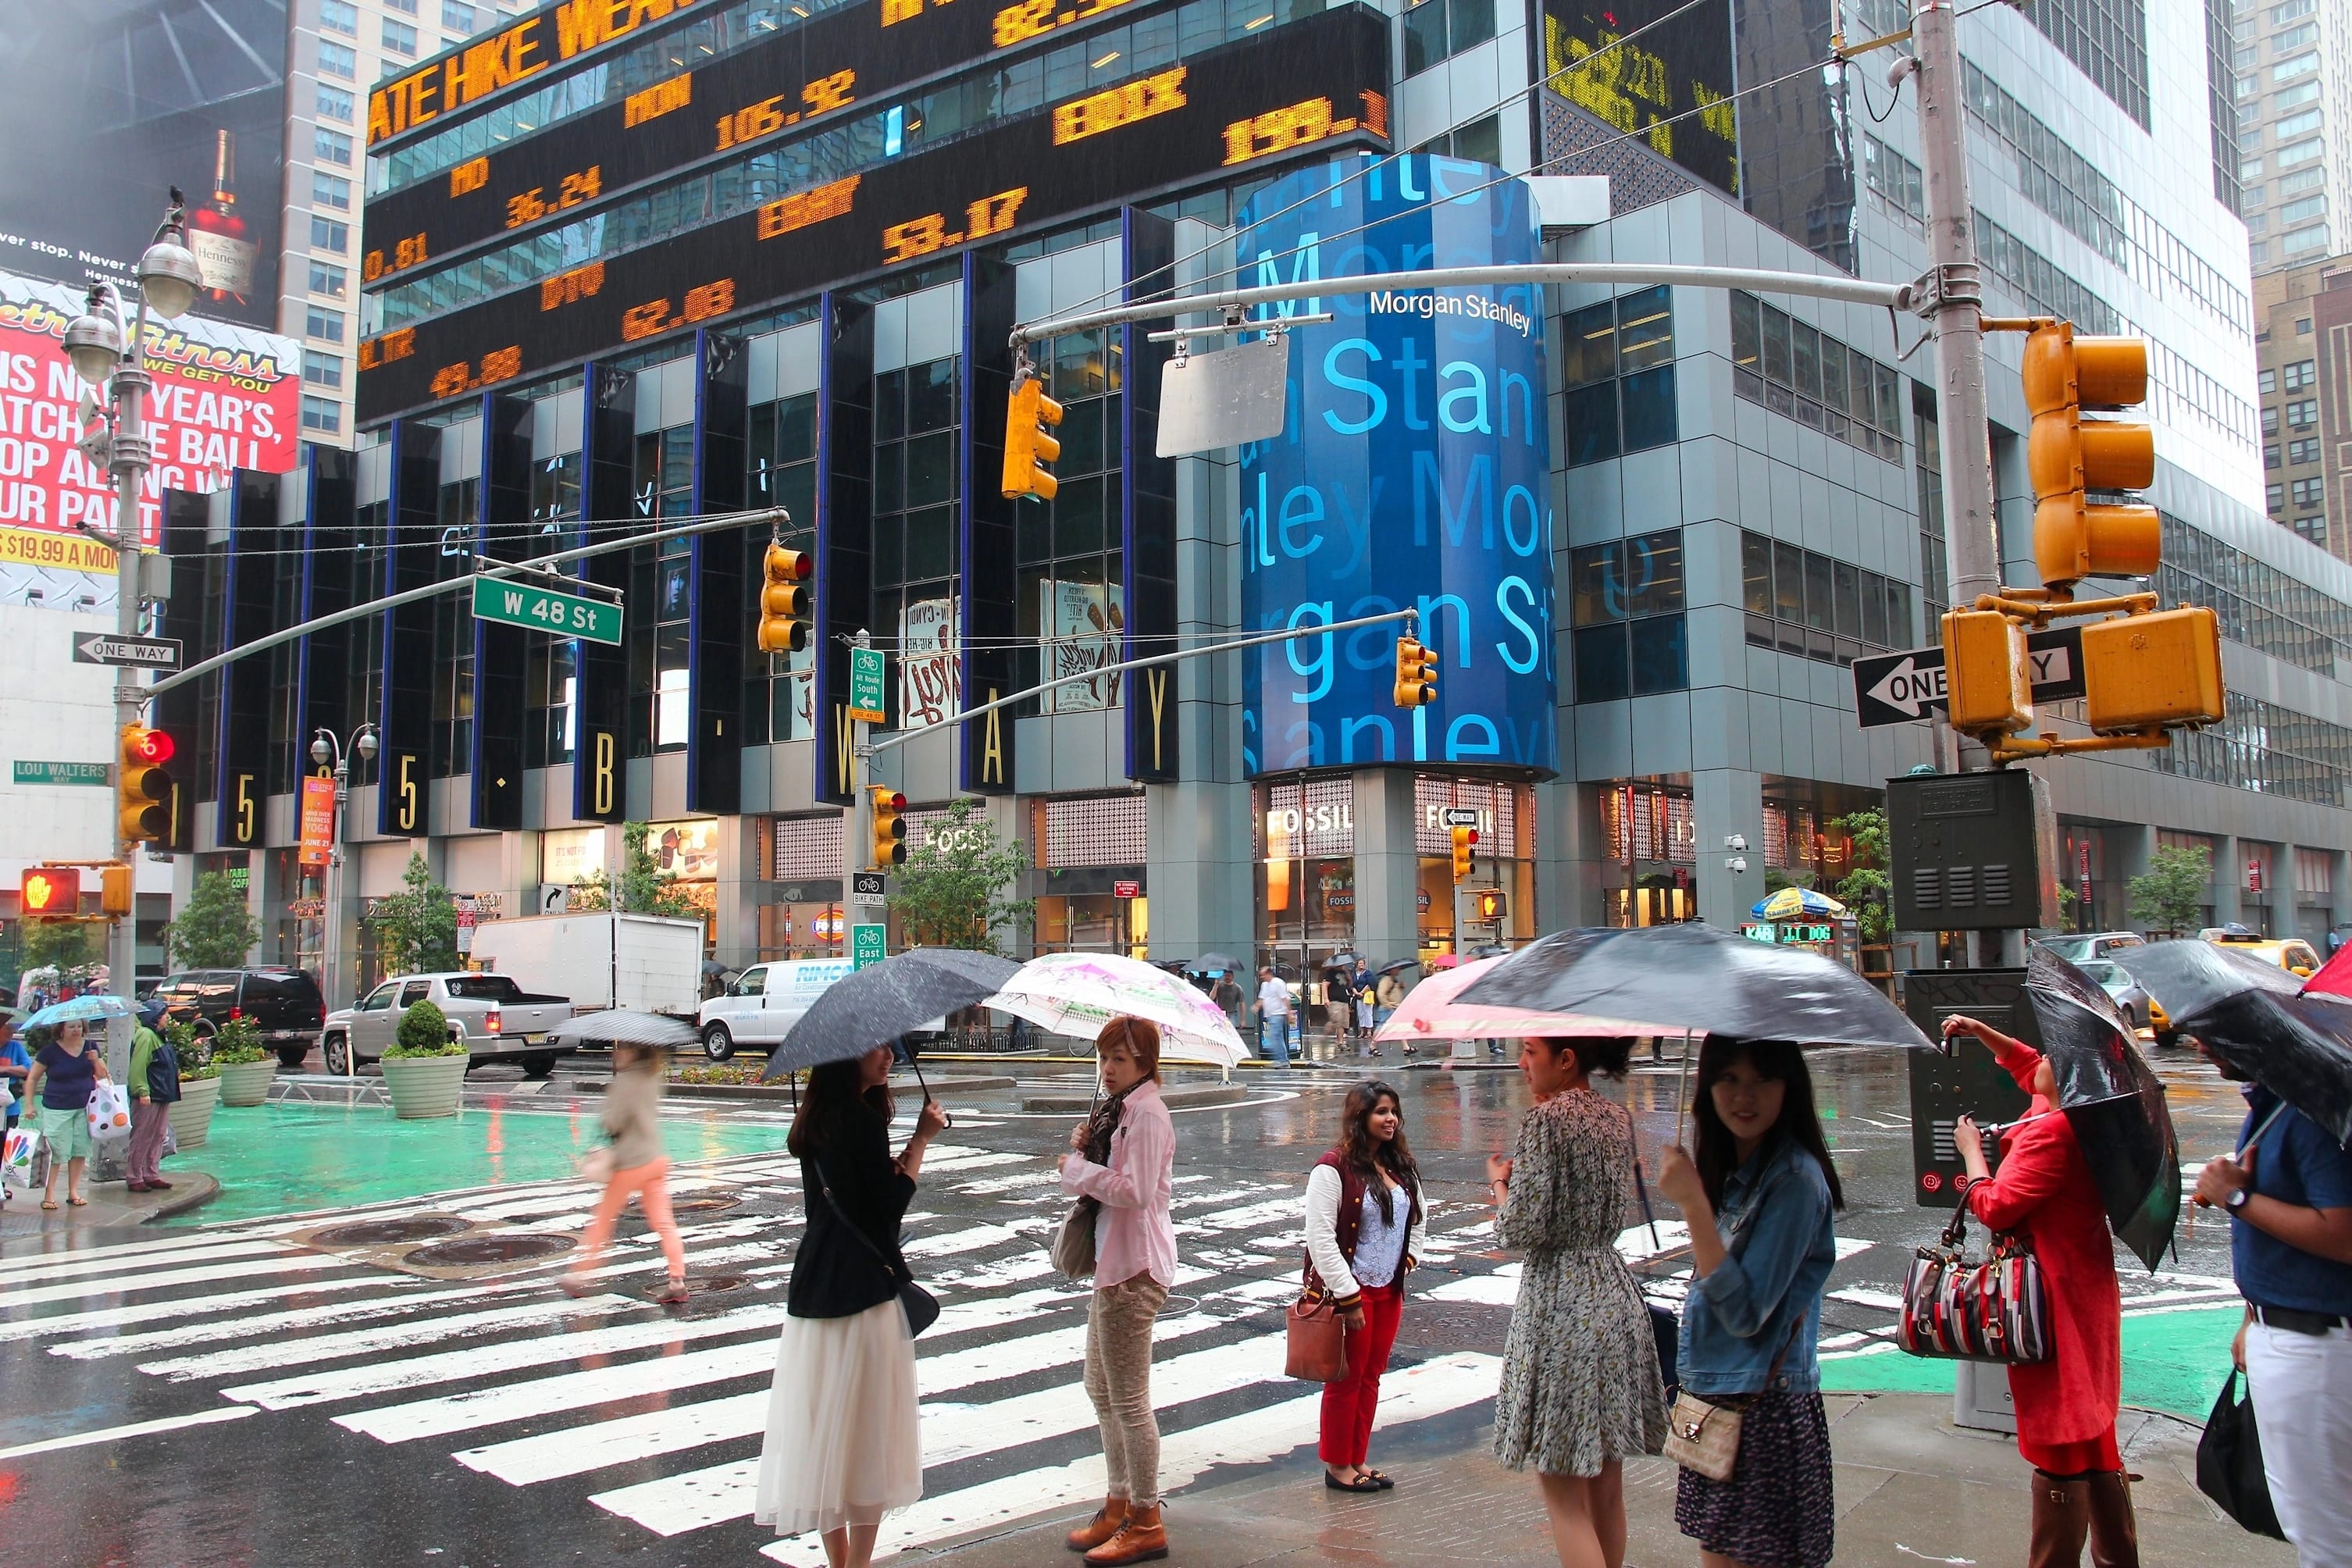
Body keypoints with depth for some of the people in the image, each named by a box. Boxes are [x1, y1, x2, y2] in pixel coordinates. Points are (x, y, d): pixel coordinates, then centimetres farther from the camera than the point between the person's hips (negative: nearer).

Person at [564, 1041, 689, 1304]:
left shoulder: (625, 1080, -16)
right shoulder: (653, 1075, 7)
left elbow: (614, 1122, -17)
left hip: (630, 1164, -7)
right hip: (656, 1159, 7)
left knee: (602, 1219, 10)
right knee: (663, 1222, 4)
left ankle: (581, 1275, 19)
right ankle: (677, 1281, -2)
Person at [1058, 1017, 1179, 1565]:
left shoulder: (1147, 1114, -17)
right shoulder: (1118, 1109, 14)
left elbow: (1136, 1190, -26)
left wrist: (1076, 1166, -15)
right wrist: (1085, 1149, 0)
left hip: (1135, 1269, -11)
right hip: (1112, 1262, 11)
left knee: (1128, 1399, -2)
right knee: (1101, 1390, 19)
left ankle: (1146, 1524, 10)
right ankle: (1118, 1506, 31)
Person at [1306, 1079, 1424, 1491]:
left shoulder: (1402, 1167, 8)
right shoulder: (1333, 1168, -16)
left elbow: (1416, 1215, 27)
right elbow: (1320, 1237, -19)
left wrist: (1407, 1258, 10)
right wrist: (1348, 1297, -20)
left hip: (1389, 1289, 7)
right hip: (1349, 1289, -7)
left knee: (1371, 1378, 14)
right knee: (1347, 1380, 4)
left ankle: (1358, 1461, 26)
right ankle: (1337, 1466, 17)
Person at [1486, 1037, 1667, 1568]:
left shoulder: (1545, 1121, -15)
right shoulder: (1619, 1117, 8)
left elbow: (1521, 1231, -17)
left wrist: (1499, 1180, 1)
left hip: (1560, 1304, -8)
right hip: (1616, 1295, 8)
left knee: (1565, 1496, 0)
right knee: (1607, 1488, 17)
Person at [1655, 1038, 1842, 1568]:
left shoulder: (1795, 1180, -18)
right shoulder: (1730, 1171, 8)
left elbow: (1744, 1311, -23)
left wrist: (1692, 1202, -27)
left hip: (1763, 1408, -8)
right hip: (1716, 1401, 8)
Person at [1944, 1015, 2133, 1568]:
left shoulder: (2051, 1132, -25)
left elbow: (1995, 1207, -23)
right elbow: (2025, 1064, 24)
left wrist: (1971, 1151, -9)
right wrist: (1980, 1031, 19)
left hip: (2056, 1301, -10)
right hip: (2088, 1290, 10)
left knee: (2058, 1443, 0)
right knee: (2092, 1436, 20)